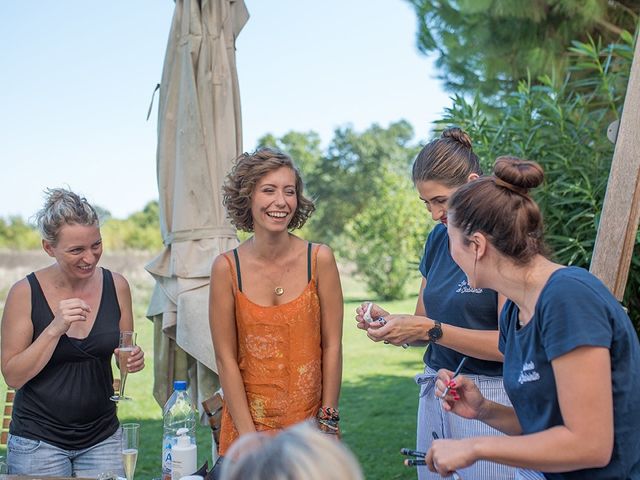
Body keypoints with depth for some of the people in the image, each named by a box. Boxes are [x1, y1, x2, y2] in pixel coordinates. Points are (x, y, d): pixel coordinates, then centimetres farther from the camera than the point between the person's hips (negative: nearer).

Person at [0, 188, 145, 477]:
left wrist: (133, 360, -12)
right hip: (38, 440, -2)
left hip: (102, 437, 3)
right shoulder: (25, 293, -11)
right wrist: (55, 329, -22)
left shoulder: (116, 285, -3)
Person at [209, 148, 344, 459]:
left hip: (309, 419, 1)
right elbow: (226, 358, -7)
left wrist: (328, 421, -6)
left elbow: (332, 346, -4)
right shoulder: (227, 267, -8)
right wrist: (249, 436, -10)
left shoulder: (319, 259, -7)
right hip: (247, 419, 0)